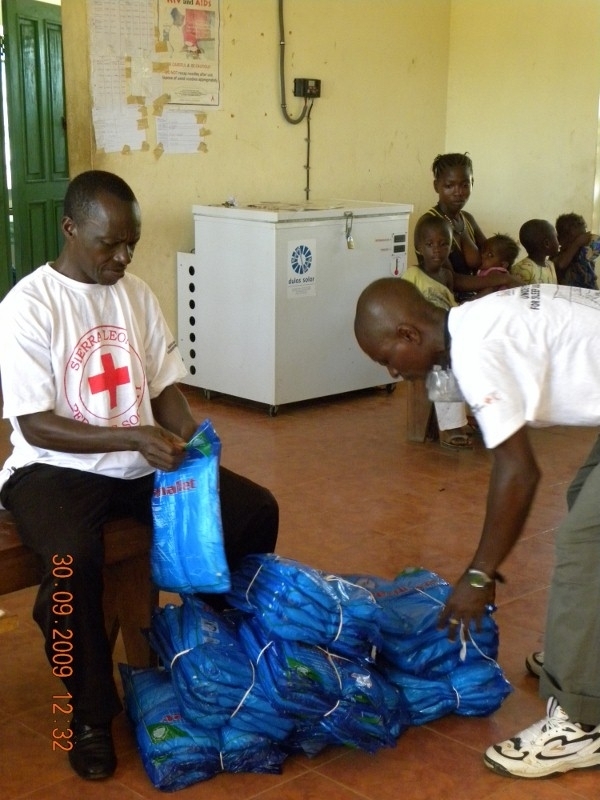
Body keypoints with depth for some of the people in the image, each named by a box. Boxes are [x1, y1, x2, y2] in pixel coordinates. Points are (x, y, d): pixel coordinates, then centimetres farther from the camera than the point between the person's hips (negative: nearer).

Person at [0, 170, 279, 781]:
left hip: (139, 463, 6)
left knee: (255, 511, -9)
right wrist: (135, 438, -26)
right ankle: (92, 713, -12)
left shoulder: (136, 294, 5)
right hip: (56, 468, -6)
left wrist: (191, 434, -12)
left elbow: (164, 385, 10)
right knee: (72, 558, -36)